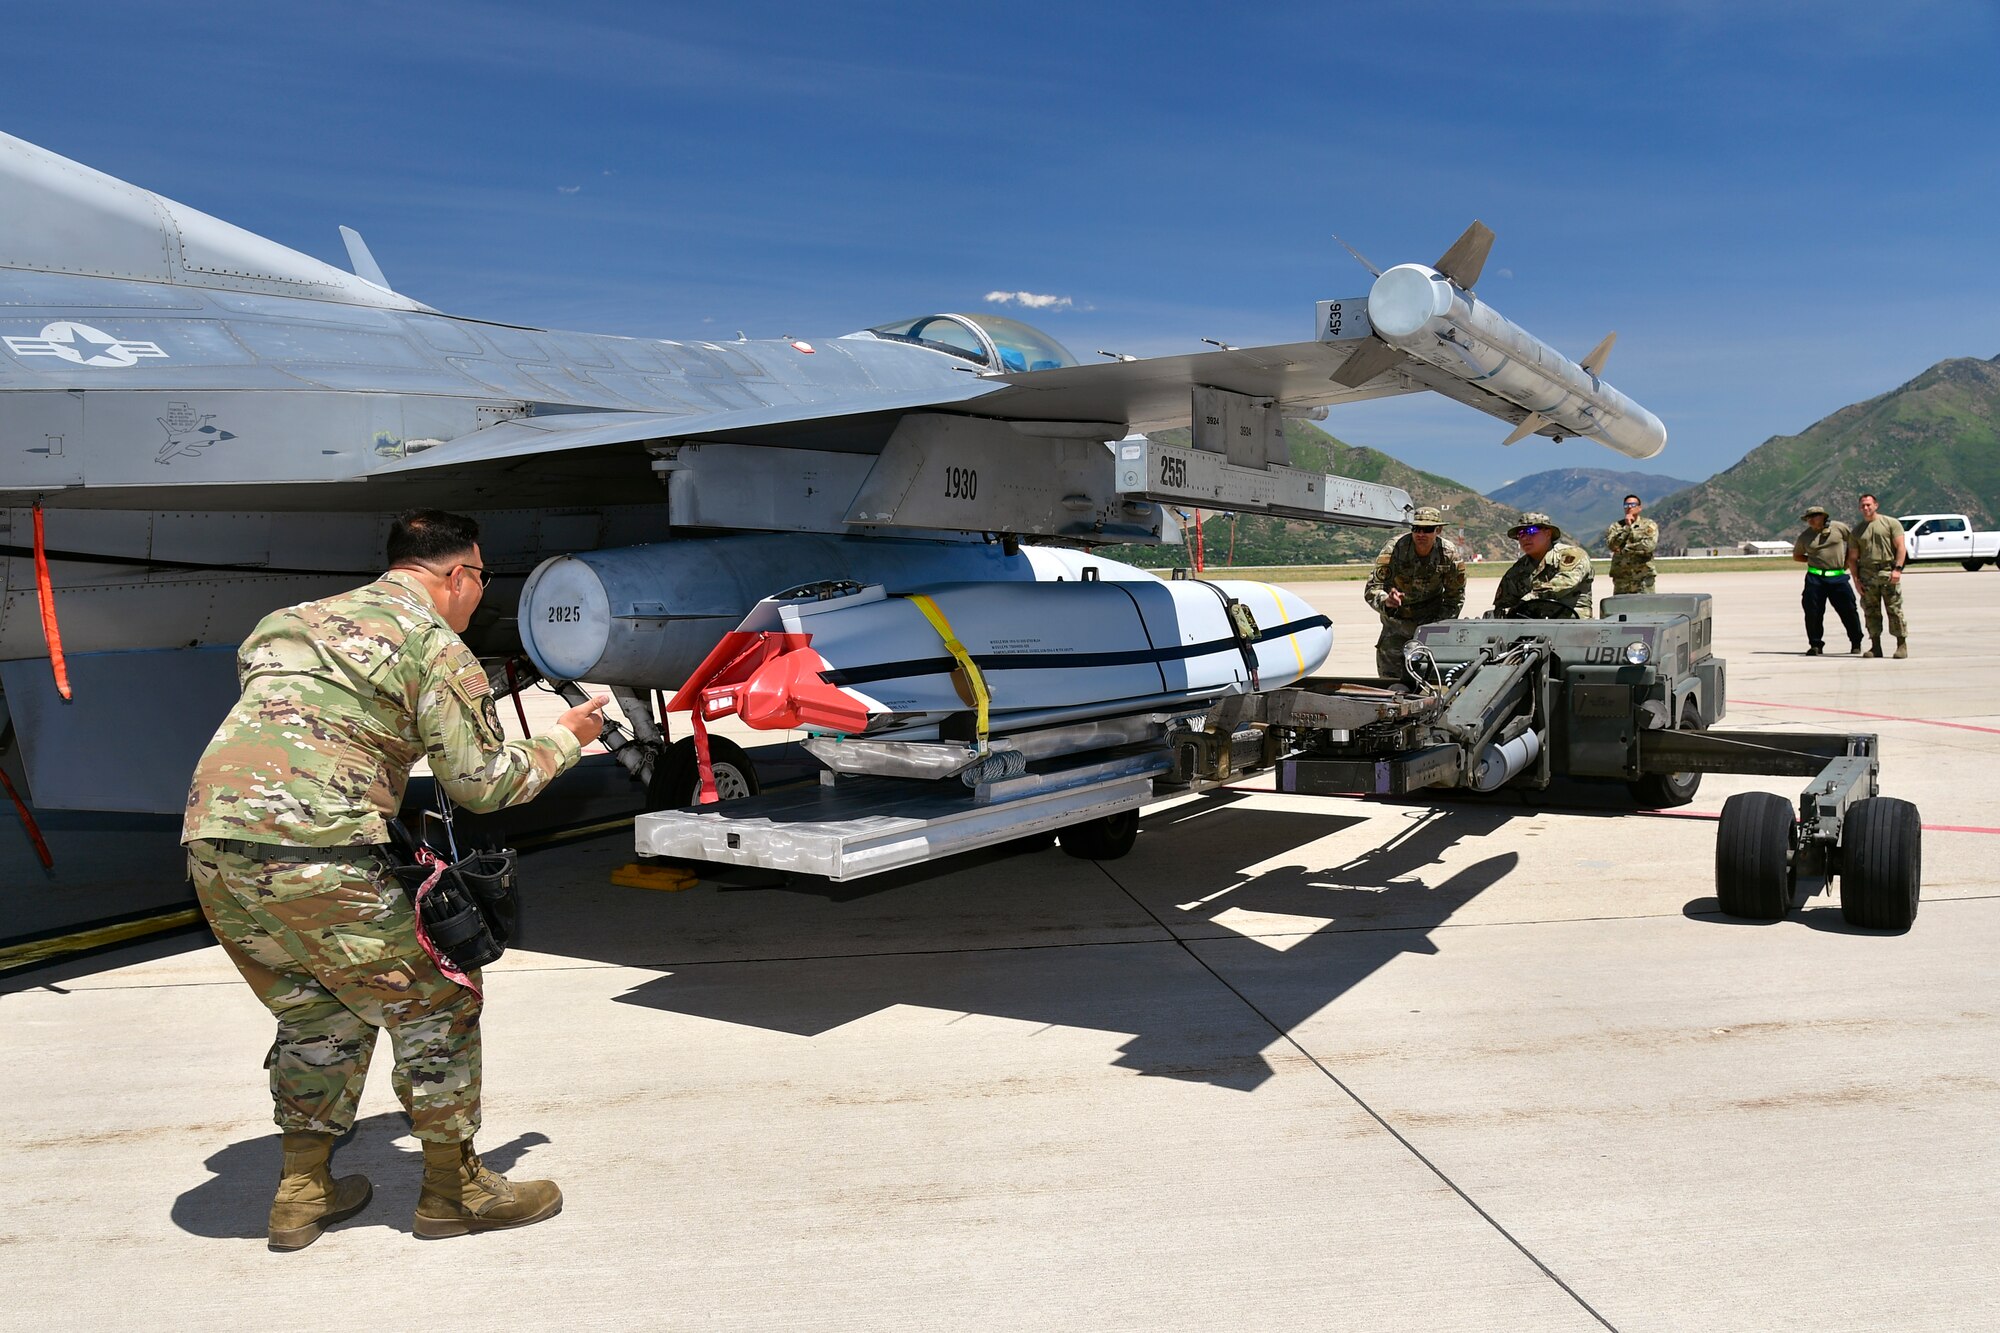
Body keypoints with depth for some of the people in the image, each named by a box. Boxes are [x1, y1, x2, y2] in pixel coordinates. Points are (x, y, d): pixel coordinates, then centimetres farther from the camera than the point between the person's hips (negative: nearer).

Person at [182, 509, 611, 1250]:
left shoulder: (293, 620, 24)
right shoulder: (434, 642, 1)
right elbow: (480, 783, -1)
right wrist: (564, 740, 16)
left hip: (211, 843, 8)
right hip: (311, 854, -8)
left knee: (317, 1015, 24)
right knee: (434, 1005, 8)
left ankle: (303, 1190, 30)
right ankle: (453, 1190, 18)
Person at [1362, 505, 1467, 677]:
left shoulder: (1449, 555, -14)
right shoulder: (1394, 550, -21)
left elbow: (1455, 598, -1)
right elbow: (1372, 588, -24)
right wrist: (1386, 601, -46)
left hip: (1432, 620, 1)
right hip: (1397, 622, -1)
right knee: (1389, 676, -4)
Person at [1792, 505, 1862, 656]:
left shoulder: (1839, 528, 2)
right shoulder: (1805, 536, 7)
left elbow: (1854, 543, 14)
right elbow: (1796, 556, 20)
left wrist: (1847, 561, 6)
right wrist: (1813, 560, 5)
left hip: (1838, 576, -2)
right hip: (1815, 577, 2)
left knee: (1848, 609, -2)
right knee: (1813, 611, -3)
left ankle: (1856, 643, 14)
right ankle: (1815, 644, 8)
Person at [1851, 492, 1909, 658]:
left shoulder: (1891, 523, 6)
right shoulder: (1857, 531, 16)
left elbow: (1901, 547, -2)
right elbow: (1853, 558, 15)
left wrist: (1897, 569, -13)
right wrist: (1856, 579, 4)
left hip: (1888, 573, -4)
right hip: (1867, 574, 4)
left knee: (1895, 610, -5)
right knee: (1871, 612, 2)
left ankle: (1902, 645, -2)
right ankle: (1875, 647, 6)